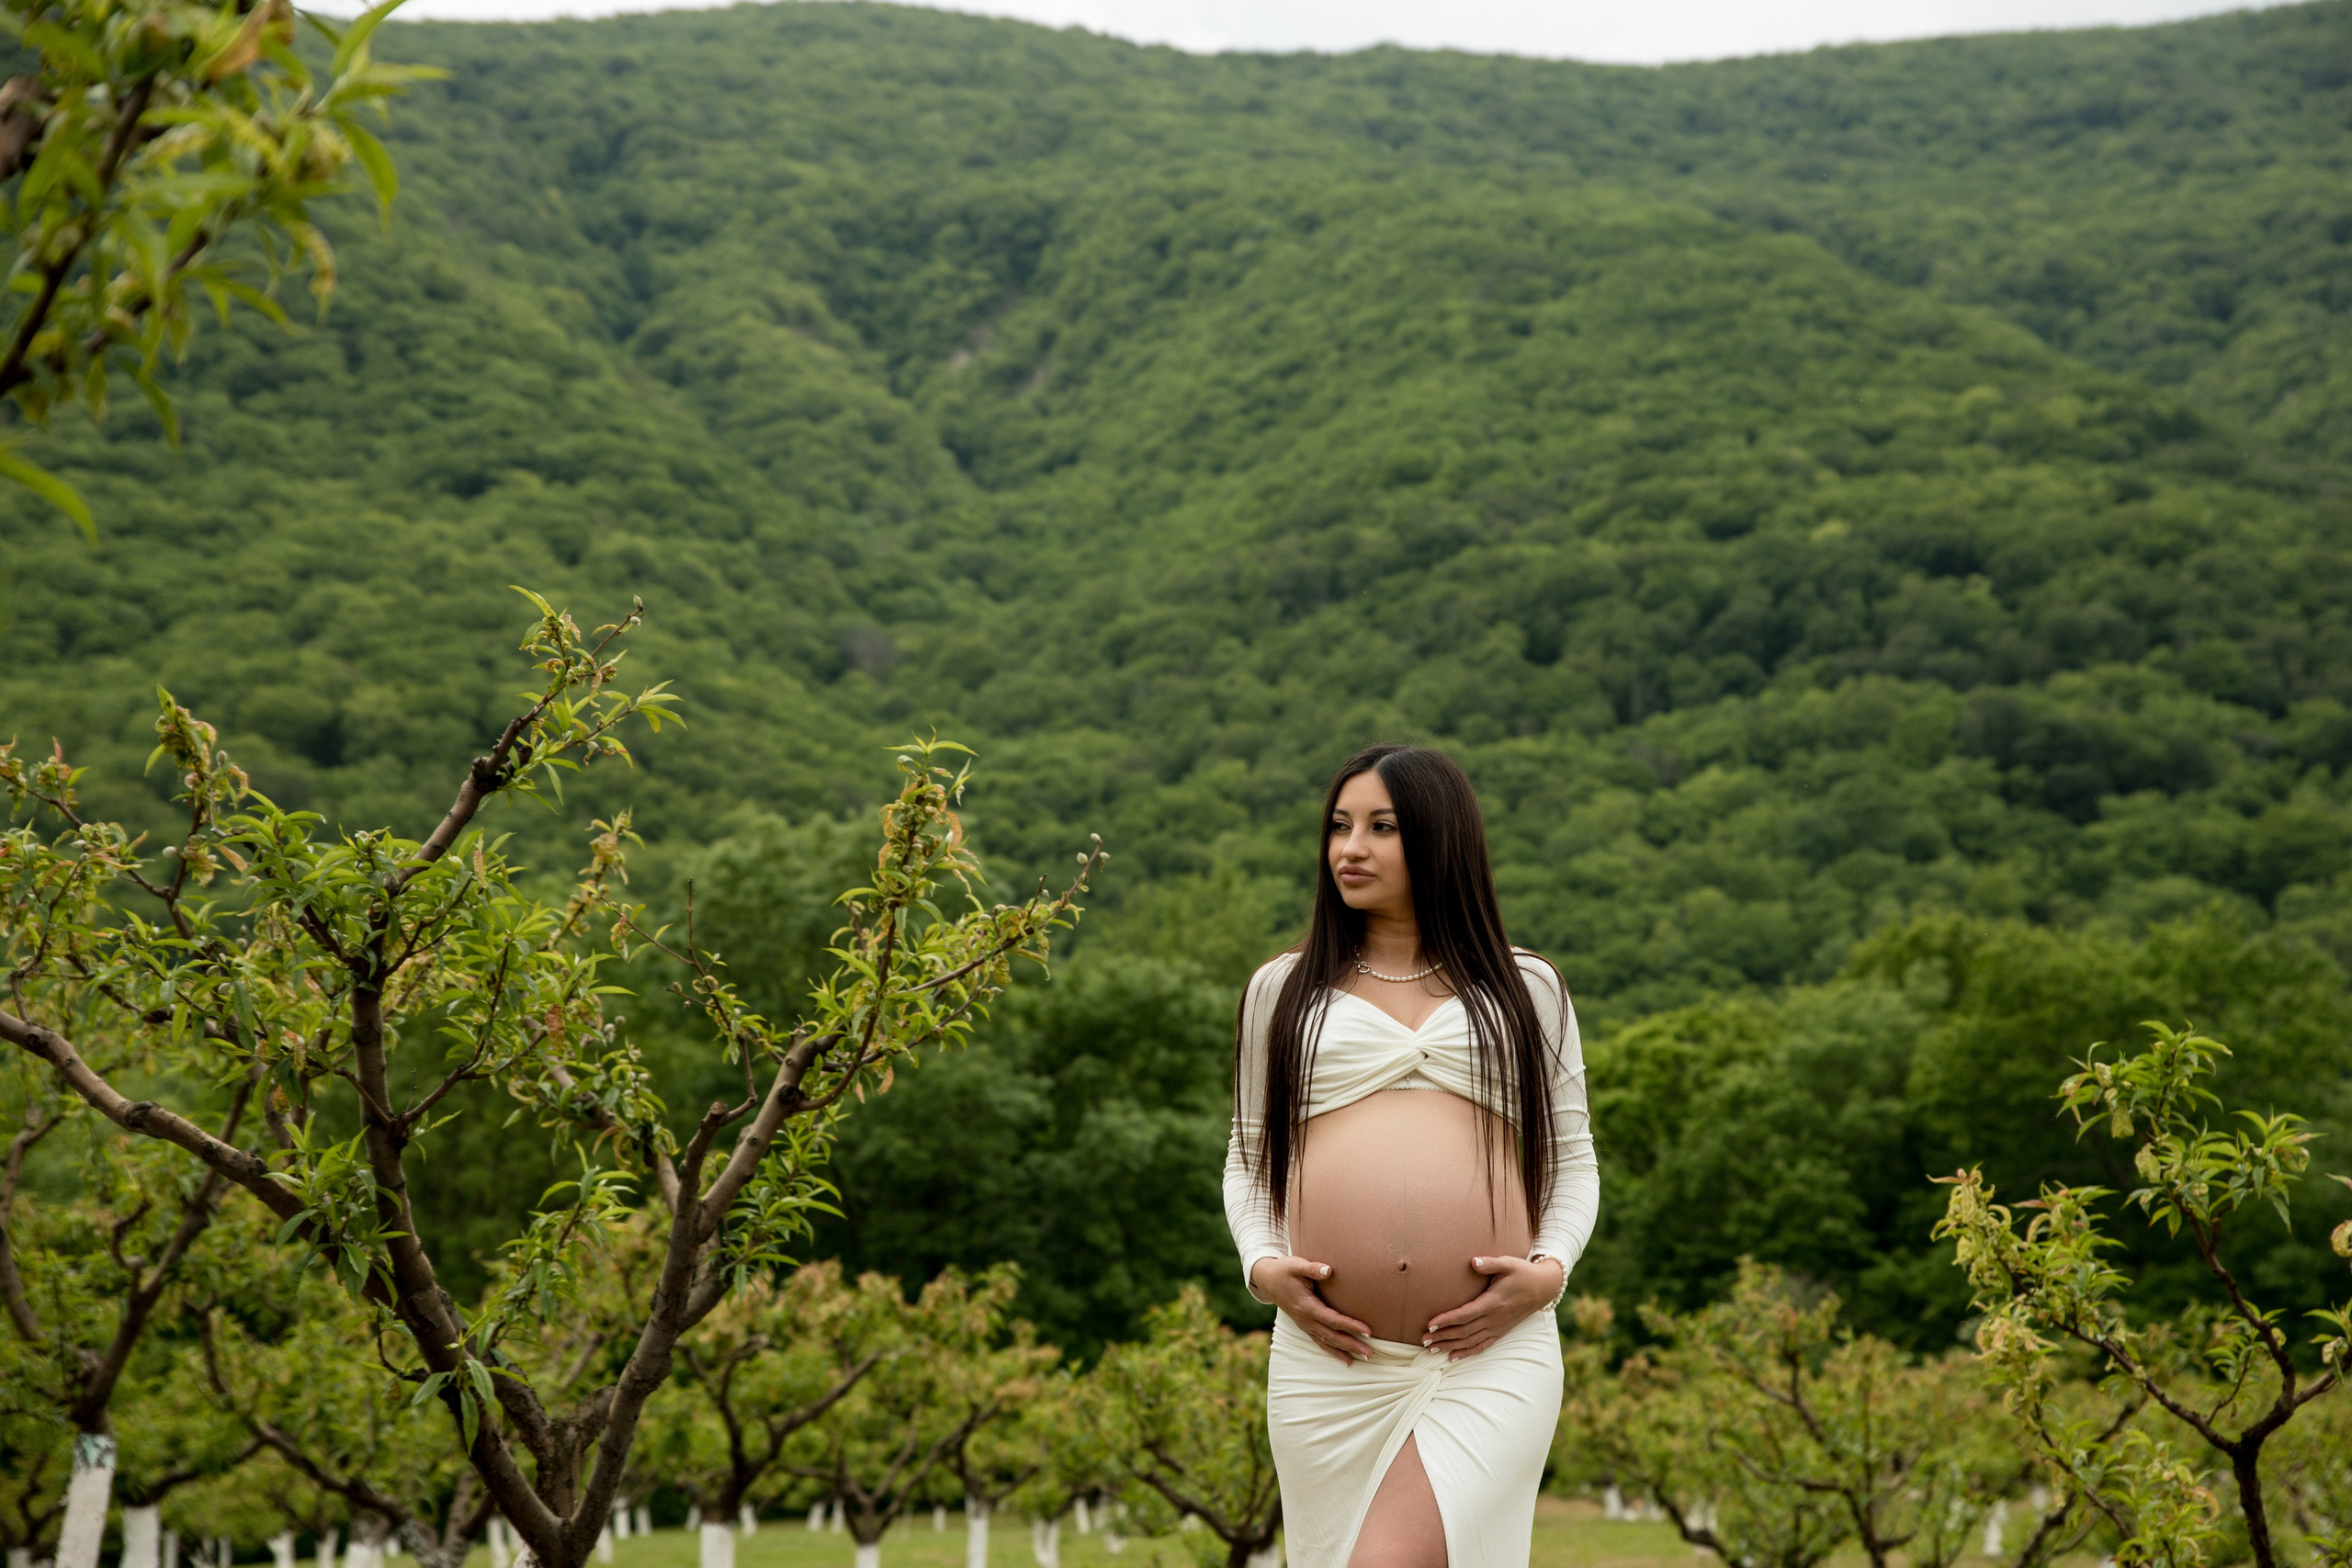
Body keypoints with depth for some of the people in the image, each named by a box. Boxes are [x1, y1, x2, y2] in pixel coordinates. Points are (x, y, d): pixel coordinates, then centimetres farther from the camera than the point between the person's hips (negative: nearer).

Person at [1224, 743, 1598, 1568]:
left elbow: (1573, 1160, 15)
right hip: (1331, 1359, 2)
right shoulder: (1283, 990, 16)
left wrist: (1548, 1270, -3)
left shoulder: (1528, 990, 14)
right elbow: (1249, 1159, 18)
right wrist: (1263, 1267, -1)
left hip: (1493, 1355, -2)